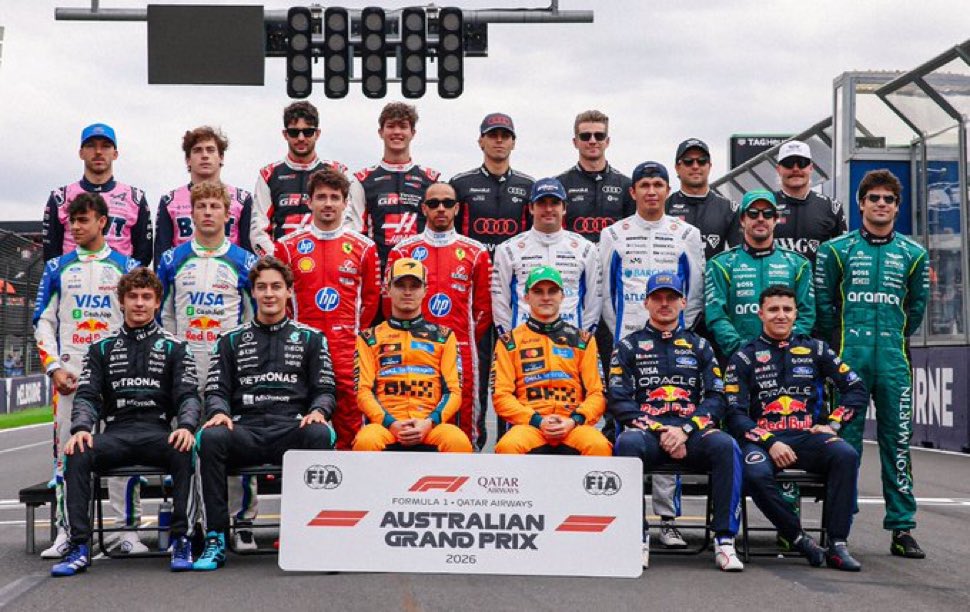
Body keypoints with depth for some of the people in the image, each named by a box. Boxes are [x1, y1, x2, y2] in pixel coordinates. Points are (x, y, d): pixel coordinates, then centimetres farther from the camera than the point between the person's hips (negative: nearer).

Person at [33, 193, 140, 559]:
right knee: (66, 452, 0)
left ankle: (129, 529, 2)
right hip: (69, 374, 1)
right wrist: (54, 367, -2)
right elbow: (43, 322, 11)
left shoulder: (126, 267, 8)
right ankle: (65, 532, 6)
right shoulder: (58, 269, 11)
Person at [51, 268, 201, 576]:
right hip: (116, 432, 2)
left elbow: (188, 396, 4)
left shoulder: (174, 347, 13)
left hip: (158, 432, -1)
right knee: (77, 455, -30)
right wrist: (81, 428, -12)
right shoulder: (102, 348, 18)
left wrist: (186, 426, -18)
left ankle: (181, 539, -25)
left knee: (184, 452, -35)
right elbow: (86, 395, 10)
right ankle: (79, 547, -26)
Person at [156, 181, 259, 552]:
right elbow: (162, 312, 15)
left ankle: (243, 521, 3)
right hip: (183, 368, 2)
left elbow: (256, 316, 10)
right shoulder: (172, 260, 10)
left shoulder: (243, 262, 6)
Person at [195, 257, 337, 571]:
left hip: (292, 430, -1)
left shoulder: (310, 338, 19)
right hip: (245, 431, 1)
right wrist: (219, 412, -9)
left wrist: (318, 411, -10)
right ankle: (216, 539, -27)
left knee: (321, 434, -36)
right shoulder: (232, 340, 21)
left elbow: (324, 389, 13)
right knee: (210, 437, -33)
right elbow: (216, 389, 14)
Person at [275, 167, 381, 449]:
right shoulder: (288, 246, 8)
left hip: (347, 348, 0)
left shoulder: (363, 247, 9)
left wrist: (357, 333, 10)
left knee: (349, 422, -2)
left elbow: (372, 298, 14)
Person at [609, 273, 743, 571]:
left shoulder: (699, 346, 21)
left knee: (725, 446, -31)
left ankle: (725, 541, -28)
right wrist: (660, 431, -9)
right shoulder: (629, 346, 16)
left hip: (692, 432, 1)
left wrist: (685, 430, -9)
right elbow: (618, 401, 4)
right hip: (646, 431, -1)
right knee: (628, 443, -36)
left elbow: (716, 398, 9)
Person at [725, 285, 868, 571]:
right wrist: (770, 443, -13)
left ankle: (837, 546, -27)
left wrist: (833, 423, 1)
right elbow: (735, 414, 0)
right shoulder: (744, 357, 9)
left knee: (846, 455, -30)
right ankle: (798, 539, -19)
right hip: (762, 438, -2)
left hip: (808, 436, 2)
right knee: (755, 473, -36)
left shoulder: (814, 349, 16)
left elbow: (857, 389, 15)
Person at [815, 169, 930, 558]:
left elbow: (917, 307, 18)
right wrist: (843, 340, 8)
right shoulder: (836, 250, 5)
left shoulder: (913, 254, 11)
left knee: (897, 442, 3)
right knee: (844, 441, -1)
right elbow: (823, 303, 8)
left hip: (895, 360, 2)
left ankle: (902, 528, 9)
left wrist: (895, 338, 14)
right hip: (849, 358, -2)